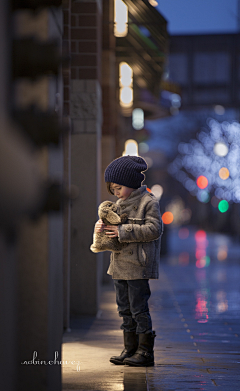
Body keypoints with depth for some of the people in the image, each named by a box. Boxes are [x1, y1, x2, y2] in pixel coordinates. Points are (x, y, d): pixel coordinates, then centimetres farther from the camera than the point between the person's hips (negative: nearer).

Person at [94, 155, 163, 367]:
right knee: (125, 309, 12)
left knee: (139, 308, -5)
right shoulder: (119, 203, 14)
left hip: (138, 266, -8)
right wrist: (101, 226, -4)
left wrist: (123, 231, -21)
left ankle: (145, 351, 3)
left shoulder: (149, 202, -9)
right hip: (120, 265, 8)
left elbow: (154, 229, -19)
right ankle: (130, 349, 19)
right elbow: (113, 227, 21)